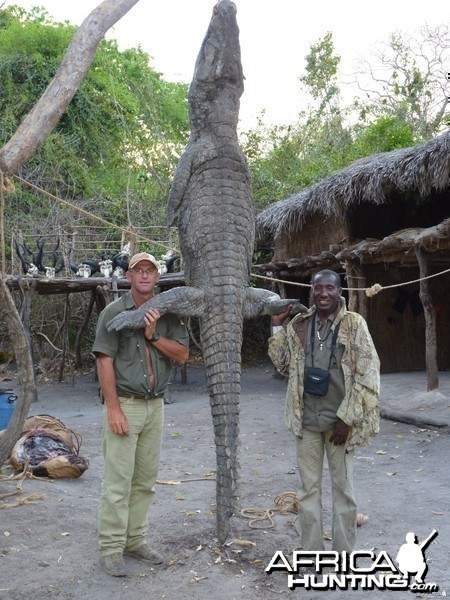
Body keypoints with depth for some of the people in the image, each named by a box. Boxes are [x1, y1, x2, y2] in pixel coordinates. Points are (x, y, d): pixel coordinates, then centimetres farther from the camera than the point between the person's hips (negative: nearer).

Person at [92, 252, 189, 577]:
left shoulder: (167, 314, 8)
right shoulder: (114, 312, -4)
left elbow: (183, 355, 3)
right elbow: (105, 361, -9)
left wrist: (154, 336, -12)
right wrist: (113, 408, -15)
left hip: (155, 405, 5)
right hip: (124, 404, -5)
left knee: (145, 479, 11)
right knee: (118, 480, -2)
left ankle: (136, 540, 24)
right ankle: (111, 548, 8)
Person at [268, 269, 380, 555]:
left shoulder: (354, 323, -8)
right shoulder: (299, 324, 4)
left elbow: (368, 374, -10)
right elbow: (284, 365, 12)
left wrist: (346, 418, -13)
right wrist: (277, 327, 2)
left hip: (339, 420, -3)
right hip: (307, 419, 3)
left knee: (343, 488, 9)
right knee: (309, 488, 12)